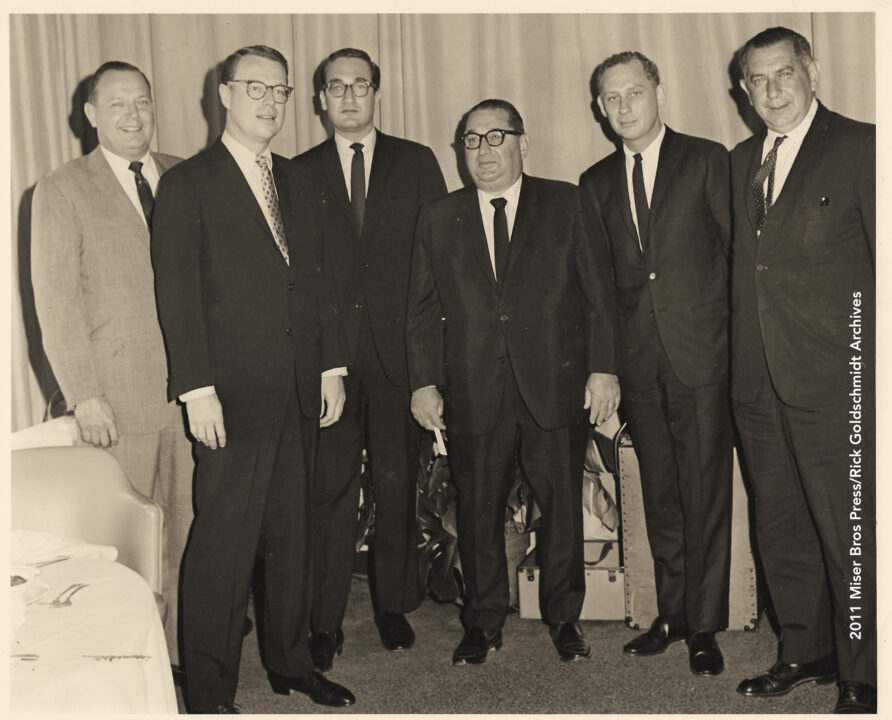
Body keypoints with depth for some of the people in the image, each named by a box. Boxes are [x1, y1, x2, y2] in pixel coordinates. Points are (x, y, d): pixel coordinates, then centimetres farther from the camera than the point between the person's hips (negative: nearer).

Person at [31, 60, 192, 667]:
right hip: (119, 395, -3)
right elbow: (57, 302, -4)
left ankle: (187, 647, 22)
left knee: (189, 526, 8)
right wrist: (84, 396, -10)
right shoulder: (62, 192, 0)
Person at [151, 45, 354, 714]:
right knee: (224, 541, -2)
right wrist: (197, 388, -14)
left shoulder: (294, 180, 16)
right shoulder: (187, 184, -2)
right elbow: (177, 293, -8)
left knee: (293, 533, 13)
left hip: (300, 391, 6)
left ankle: (291, 661, 28)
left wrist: (331, 364, 9)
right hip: (234, 394, -6)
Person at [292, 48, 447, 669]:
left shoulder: (416, 163, 9)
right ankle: (326, 621, 10)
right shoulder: (302, 173, 10)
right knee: (330, 489, 0)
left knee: (398, 484, 7)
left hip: (399, 352, 0)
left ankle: (395, 605, 23)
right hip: (328, 356, 0)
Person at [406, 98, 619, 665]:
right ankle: (484, 623, 25)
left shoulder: (564, 203, 6)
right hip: (474, 394, 1)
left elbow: (596, 292, 3)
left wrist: (603, 368, -4)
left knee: (563, 507, 8)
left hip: (557, 386, -1)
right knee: (479, 511, 8)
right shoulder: (440, 217, 11)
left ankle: (565, 618, 27)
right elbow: (424, 308, 9)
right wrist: (424, 381, 0)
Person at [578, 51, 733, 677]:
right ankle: (672, 613, 23)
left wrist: (738, 336, -3)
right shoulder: (596, 183, 13)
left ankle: (705, 625, 11)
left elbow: (740, 249, 2)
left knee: (705, 494, -1)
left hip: (701, 350, -3)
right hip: (637, 360, 4)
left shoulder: (707, 160, 3)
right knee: (659, 494, 11)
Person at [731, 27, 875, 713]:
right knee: (781, 527, 15)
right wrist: (740, 359, 9)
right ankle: (804, 651, 31)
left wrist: (878, 371, -11)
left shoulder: (859, 147, -3)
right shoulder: (740, 161, 15)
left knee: (849, 531, 1)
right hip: (757, 380, 6)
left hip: (832, 375, -6)